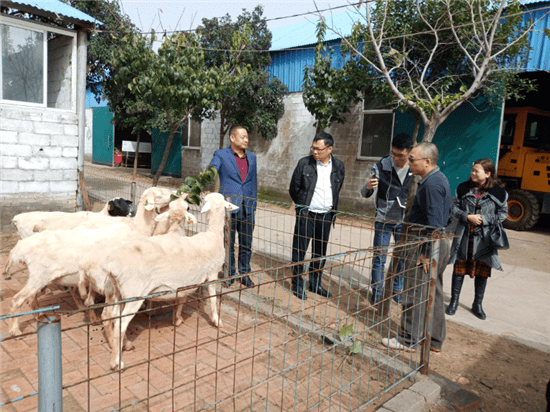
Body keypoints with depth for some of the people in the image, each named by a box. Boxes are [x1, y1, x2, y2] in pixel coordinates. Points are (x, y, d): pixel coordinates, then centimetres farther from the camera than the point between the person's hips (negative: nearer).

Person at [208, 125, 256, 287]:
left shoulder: (252, 157, 12)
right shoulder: (221, 155, 0)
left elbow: (253, 182, 15)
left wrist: (253, 205, 10)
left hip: (247, 209, 4)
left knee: (246, 245, 9)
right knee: (228, 244, 7)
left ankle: (244, 274, 24)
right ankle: (229, 274, 22)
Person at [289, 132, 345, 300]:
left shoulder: (339, 166, 3)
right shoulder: (304, 163, -6)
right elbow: (294, 188, 2)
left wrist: (331, 208, 12)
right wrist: (303, 206, 7)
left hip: (326, 215, 3)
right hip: (306, 214, -3)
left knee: (320, 251, 12)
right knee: (299, 249, 1)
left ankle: (315, 283, 26)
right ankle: (297, 284, 14)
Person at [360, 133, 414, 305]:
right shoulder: (381, 166, -11)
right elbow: (365, 194, -12)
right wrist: (368, 187, -34)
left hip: (405, 221, 2)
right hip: (383, 220, -2)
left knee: (403, 257, 11)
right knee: (379, 257, 4)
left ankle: (398, 291, 29)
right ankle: (377, 292, 19)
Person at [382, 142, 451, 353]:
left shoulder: (432, 184, -19)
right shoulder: (438, 179, 13)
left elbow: (433, 223, -23)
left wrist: (426, 253, -21)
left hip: (427, 245, -11)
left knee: (415, 295, 0)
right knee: (434, 294, 17)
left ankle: (408, 340, 13)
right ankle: (435, 340, 28)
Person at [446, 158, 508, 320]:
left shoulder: (498, 193, -5)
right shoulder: (463, 188, 0)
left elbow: (502, 214, 1)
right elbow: (455, 207, 3)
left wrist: (484, 219, -14)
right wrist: (467, 217, -14)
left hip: (484, 239, 0)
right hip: (464, 237, 1)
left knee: (482, 271, 9)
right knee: (459, 269, 7)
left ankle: (477, 305, 26)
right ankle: (454, 302, 20)